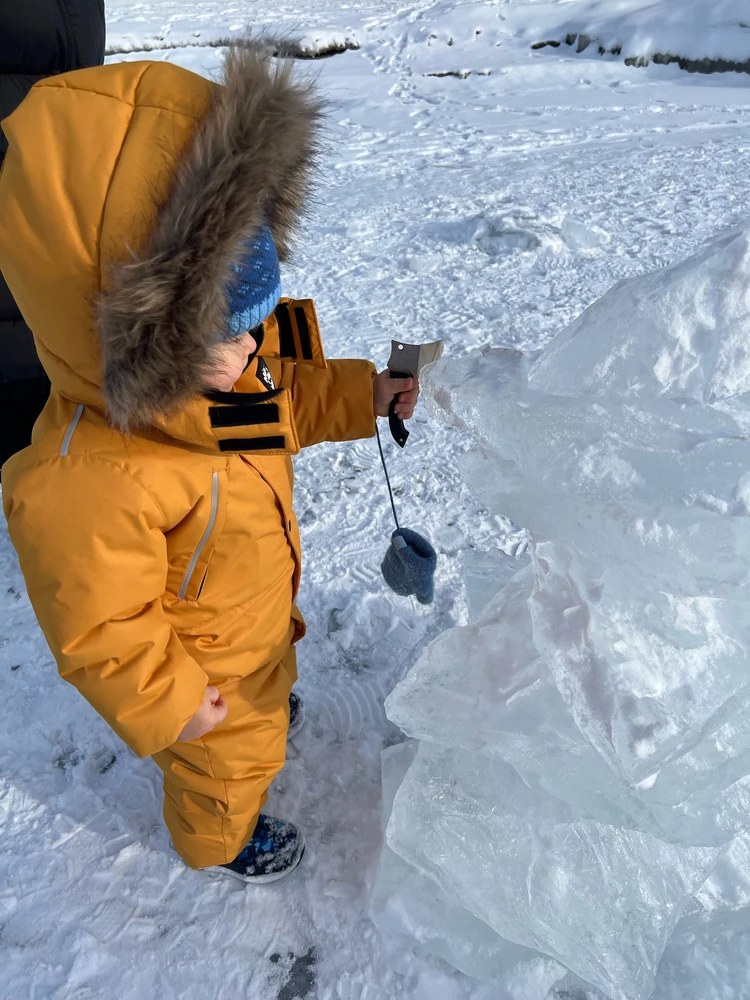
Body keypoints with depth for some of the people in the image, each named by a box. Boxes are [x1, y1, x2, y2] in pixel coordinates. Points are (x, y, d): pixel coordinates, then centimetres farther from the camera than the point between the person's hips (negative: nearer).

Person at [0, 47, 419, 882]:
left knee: (270, 675, 38)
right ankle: (221, 839, 58)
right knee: (230, 756, 23)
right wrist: (166, 704, -18)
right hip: (200, 659, -7)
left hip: (259, 602, 7)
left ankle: (267, 708, 75)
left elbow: (284, 401, 2)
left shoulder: (227, 361, -20)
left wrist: (365, 395, -10)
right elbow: (99, 630, -31)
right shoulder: (83, 487, -45)